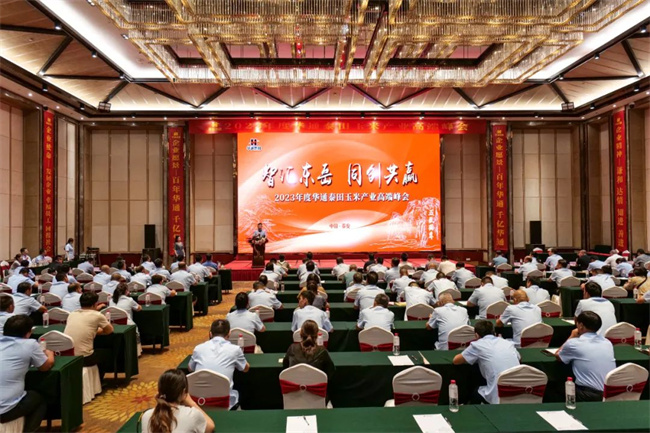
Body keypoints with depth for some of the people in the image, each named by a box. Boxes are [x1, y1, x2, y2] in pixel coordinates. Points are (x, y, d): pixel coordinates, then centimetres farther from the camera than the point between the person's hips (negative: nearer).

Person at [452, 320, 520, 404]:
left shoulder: (478, 345, -2)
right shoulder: (508, 343, 11)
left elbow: (455, 361, 8)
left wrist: (474, 357, 26)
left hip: (499, 398, -5)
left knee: (475, 394, 26)